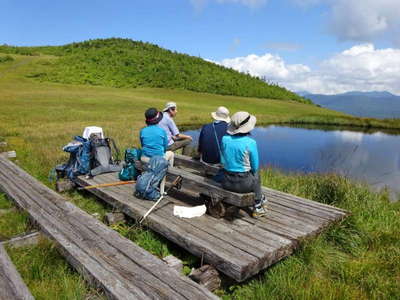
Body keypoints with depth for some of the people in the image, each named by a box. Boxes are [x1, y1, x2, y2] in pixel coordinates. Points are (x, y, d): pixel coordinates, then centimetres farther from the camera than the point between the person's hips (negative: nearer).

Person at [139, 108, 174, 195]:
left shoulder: (143, 131, -1)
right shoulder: (162, 131, -8)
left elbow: (142, 145, 12)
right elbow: (165, 147, 2)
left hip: (145, 159, 3)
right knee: (171, 153, 26)